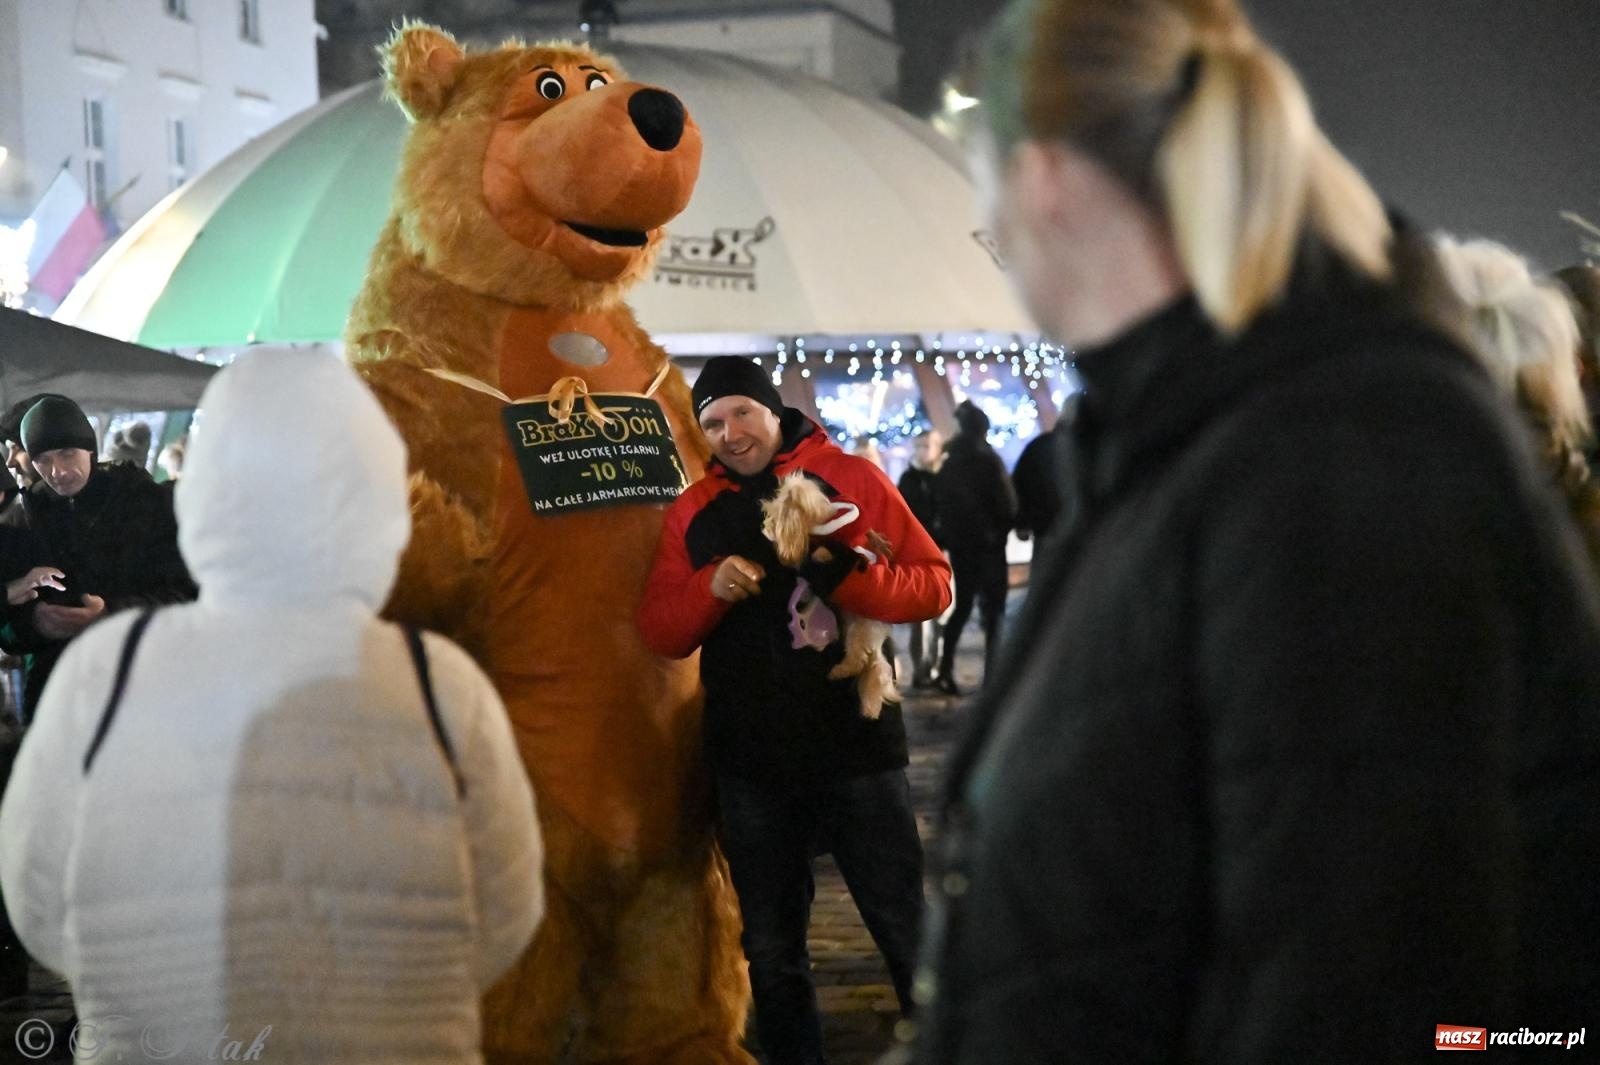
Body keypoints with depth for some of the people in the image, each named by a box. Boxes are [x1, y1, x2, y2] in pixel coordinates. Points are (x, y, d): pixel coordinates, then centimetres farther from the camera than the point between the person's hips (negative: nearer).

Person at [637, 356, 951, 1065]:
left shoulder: (850, 479, -2)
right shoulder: (692, 511, 6)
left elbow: (934, 586, -6)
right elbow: (660, 633, 4)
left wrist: (845, 576, -23)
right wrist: (711, 588, -15)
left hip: (856, 747, -3)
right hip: (750, 764, 3)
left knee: (908, 933, 4)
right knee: (772, 952, 14)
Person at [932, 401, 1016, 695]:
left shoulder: (949, 465, 6)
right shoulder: (989, 460, -10)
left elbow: (942, 506, 7)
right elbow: (1007, 503, -10)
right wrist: (1007, 526, 7)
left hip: (959, 543, 5)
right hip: (988, 541, -5)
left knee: (962, 606, 16)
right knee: (993, 610, 1)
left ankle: (945, 670, 5)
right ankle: (992, 678, -5)